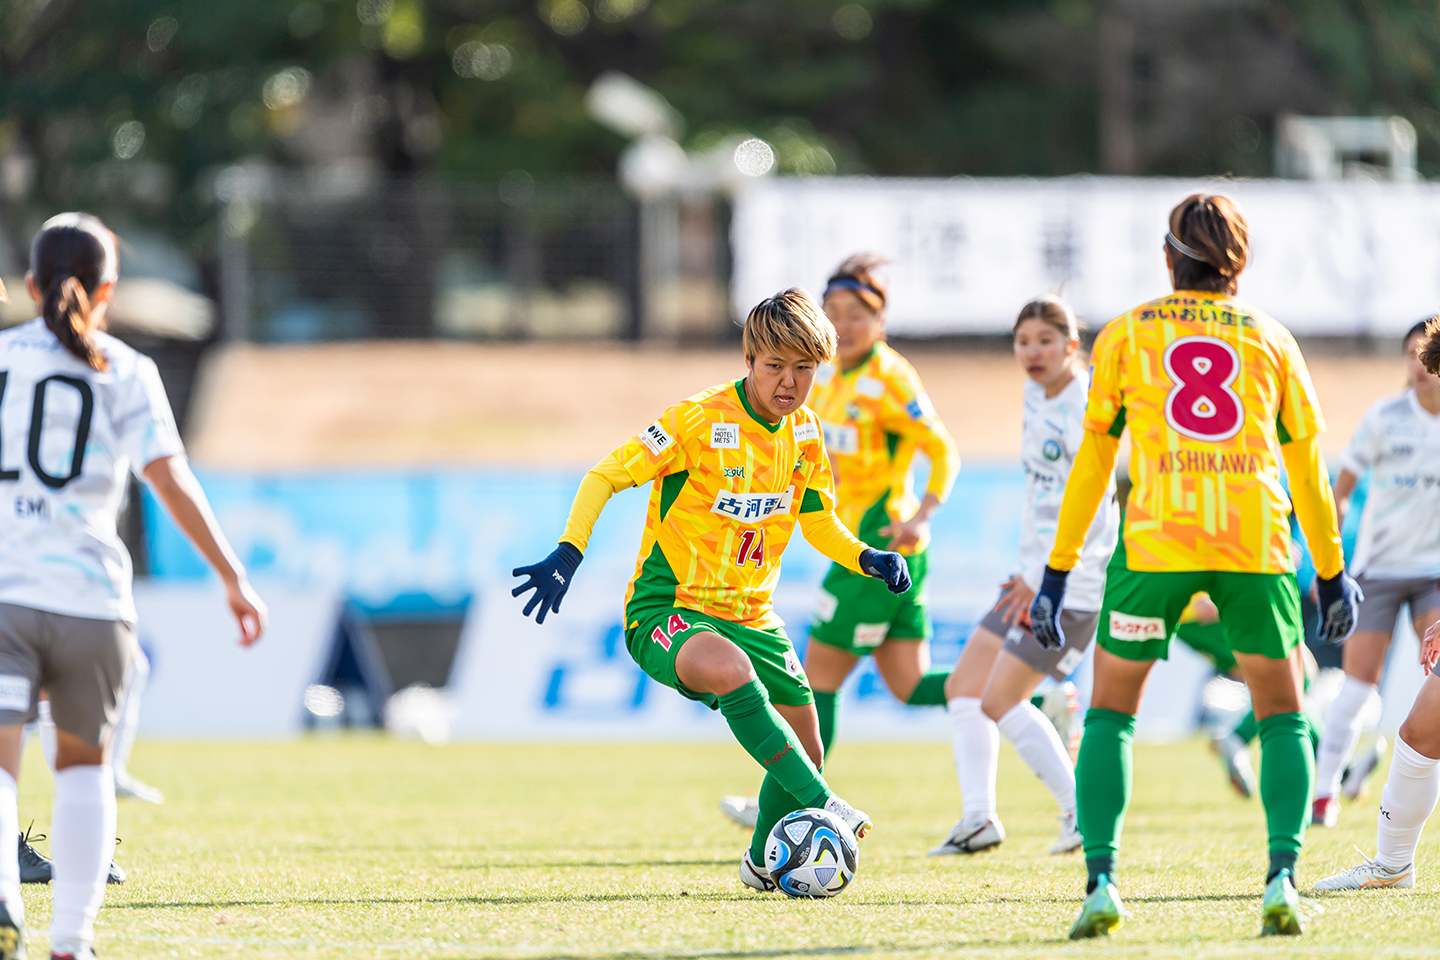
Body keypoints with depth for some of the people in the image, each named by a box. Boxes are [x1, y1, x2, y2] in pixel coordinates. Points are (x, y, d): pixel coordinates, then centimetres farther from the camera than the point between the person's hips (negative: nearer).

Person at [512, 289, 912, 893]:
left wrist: (868, 558, -4)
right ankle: (820, 803, -37)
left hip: (750, 617, 7)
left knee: (805, 753, 8)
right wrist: (567, 554, -27)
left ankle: (763, 863, 38)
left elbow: (819, 523, 16)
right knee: (730, 670, -40)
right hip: (665, 611, -7)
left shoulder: (805, 432, 4)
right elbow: (606, 476, -13)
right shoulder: (699, 421, -17)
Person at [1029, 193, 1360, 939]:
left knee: (1110, 713, 12)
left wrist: (1057, 574, 13)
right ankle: (1282, 875, -5)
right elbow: (1308, 468, 17)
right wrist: (1331, 574, 25)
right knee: (1282, 717, 14)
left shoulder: (1126, 335, 11)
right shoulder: (1270, 338, 14)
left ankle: (1101, 880, -3)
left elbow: (1091, 462, 10)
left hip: (1155, 540, -1)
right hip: (1257, 541, 1)